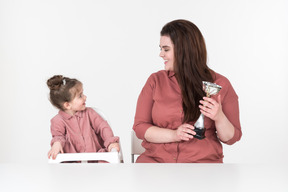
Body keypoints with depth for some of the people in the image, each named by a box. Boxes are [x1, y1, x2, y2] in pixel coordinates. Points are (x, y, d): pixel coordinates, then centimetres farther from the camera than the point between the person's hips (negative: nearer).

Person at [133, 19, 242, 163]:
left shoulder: (220, 84, 3)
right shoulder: (155, 80, 8)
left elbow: (231, 138, 7)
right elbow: (139, 127, 4)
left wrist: (219, 118, -15)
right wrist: (173, 135, -12)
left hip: (203, 161, 0)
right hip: (155, 159, 1)